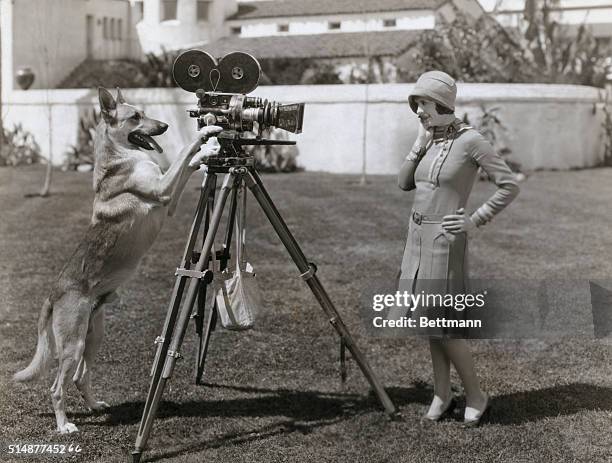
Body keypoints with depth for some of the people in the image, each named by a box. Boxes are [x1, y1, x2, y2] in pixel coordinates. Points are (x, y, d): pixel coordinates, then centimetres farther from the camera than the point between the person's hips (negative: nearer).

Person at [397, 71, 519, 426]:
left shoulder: (470, 140, -14)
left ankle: (476, 396, 11)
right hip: (419, 236, 8)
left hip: (445, 240, -7)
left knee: (443, 323, -4)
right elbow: (404, 184, 8)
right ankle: (442, 395, 21)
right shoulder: (430, 138, 7)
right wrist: (418, 146, -4)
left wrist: (476, 220, -16)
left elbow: (510, 186, -14)